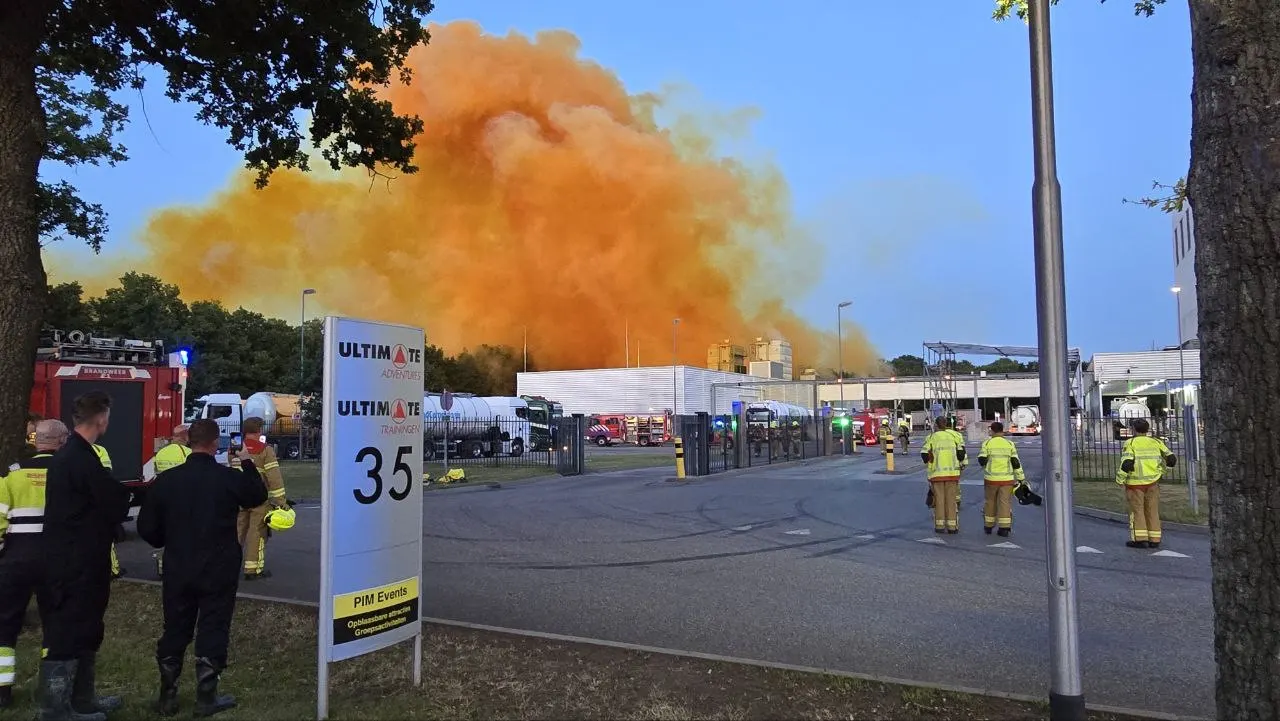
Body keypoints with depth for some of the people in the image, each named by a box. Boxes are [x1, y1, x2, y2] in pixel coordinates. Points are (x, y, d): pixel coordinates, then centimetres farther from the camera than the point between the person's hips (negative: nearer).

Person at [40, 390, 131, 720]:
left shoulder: (66, 454, 11)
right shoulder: (82, 459, -21)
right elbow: (116, 508, -17)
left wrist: (120, 490, 2)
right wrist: (134, 491, 1)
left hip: (70, 559, 10)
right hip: (78, 564, -10)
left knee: (83, 631, 18)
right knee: (67, 635, -1)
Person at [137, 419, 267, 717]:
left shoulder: (166, 479, -5)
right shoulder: (230, 477, -11)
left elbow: (146, 528, 1)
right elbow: (258, 496, 10)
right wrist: (248, 464, 20)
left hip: (178, 570, 3)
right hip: (219, 570, -3)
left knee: (175, 631, 14)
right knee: (212, 631, 5)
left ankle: (167, 697, 22)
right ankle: (206, 699, 11)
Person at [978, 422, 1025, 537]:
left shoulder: (987, 443, -2)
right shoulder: (1009, 444, 2)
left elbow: (982, 461, -6)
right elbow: (1016, 463, -1)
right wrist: (1021, 479, 4)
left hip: (991, 479, 0)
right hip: (1006, 479, 1)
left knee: (990, 501, 12)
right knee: (1005, 502, 1)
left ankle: (988, 526, 20)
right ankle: (1004, 528, -4)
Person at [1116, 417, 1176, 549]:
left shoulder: (1130, 443, -8)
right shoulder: (1156, 442, 5)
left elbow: (1126, 463, -19)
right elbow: (1172, 459, 3)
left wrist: (1120, 479, -7)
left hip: (1135, 483, -4)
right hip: (1153, 482, 4)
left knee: (1136, 510, 3)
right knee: (1152, 510, 9)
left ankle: (1140, 539, -1)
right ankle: (1154, 540, 10)